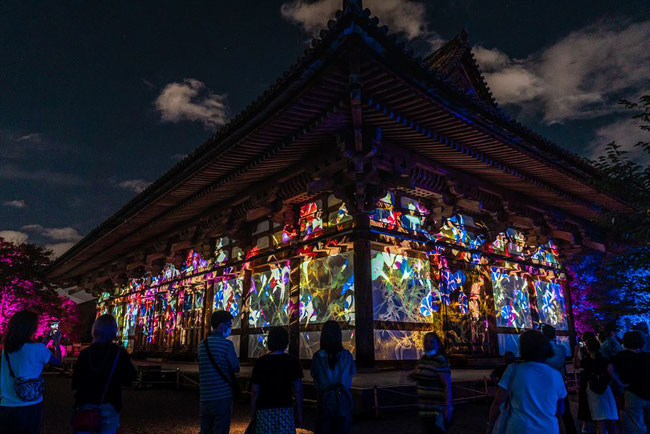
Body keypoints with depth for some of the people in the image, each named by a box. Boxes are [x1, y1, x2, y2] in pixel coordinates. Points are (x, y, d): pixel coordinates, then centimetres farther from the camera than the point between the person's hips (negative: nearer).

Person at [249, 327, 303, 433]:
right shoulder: (293, 362, -1)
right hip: (285, 410, 0)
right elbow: (298, 391, -3)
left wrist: (253, 415, 9)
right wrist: (299, 414, 5)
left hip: (264, 410, 1)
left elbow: (255, 392, 1)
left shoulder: (260, 362, 0)